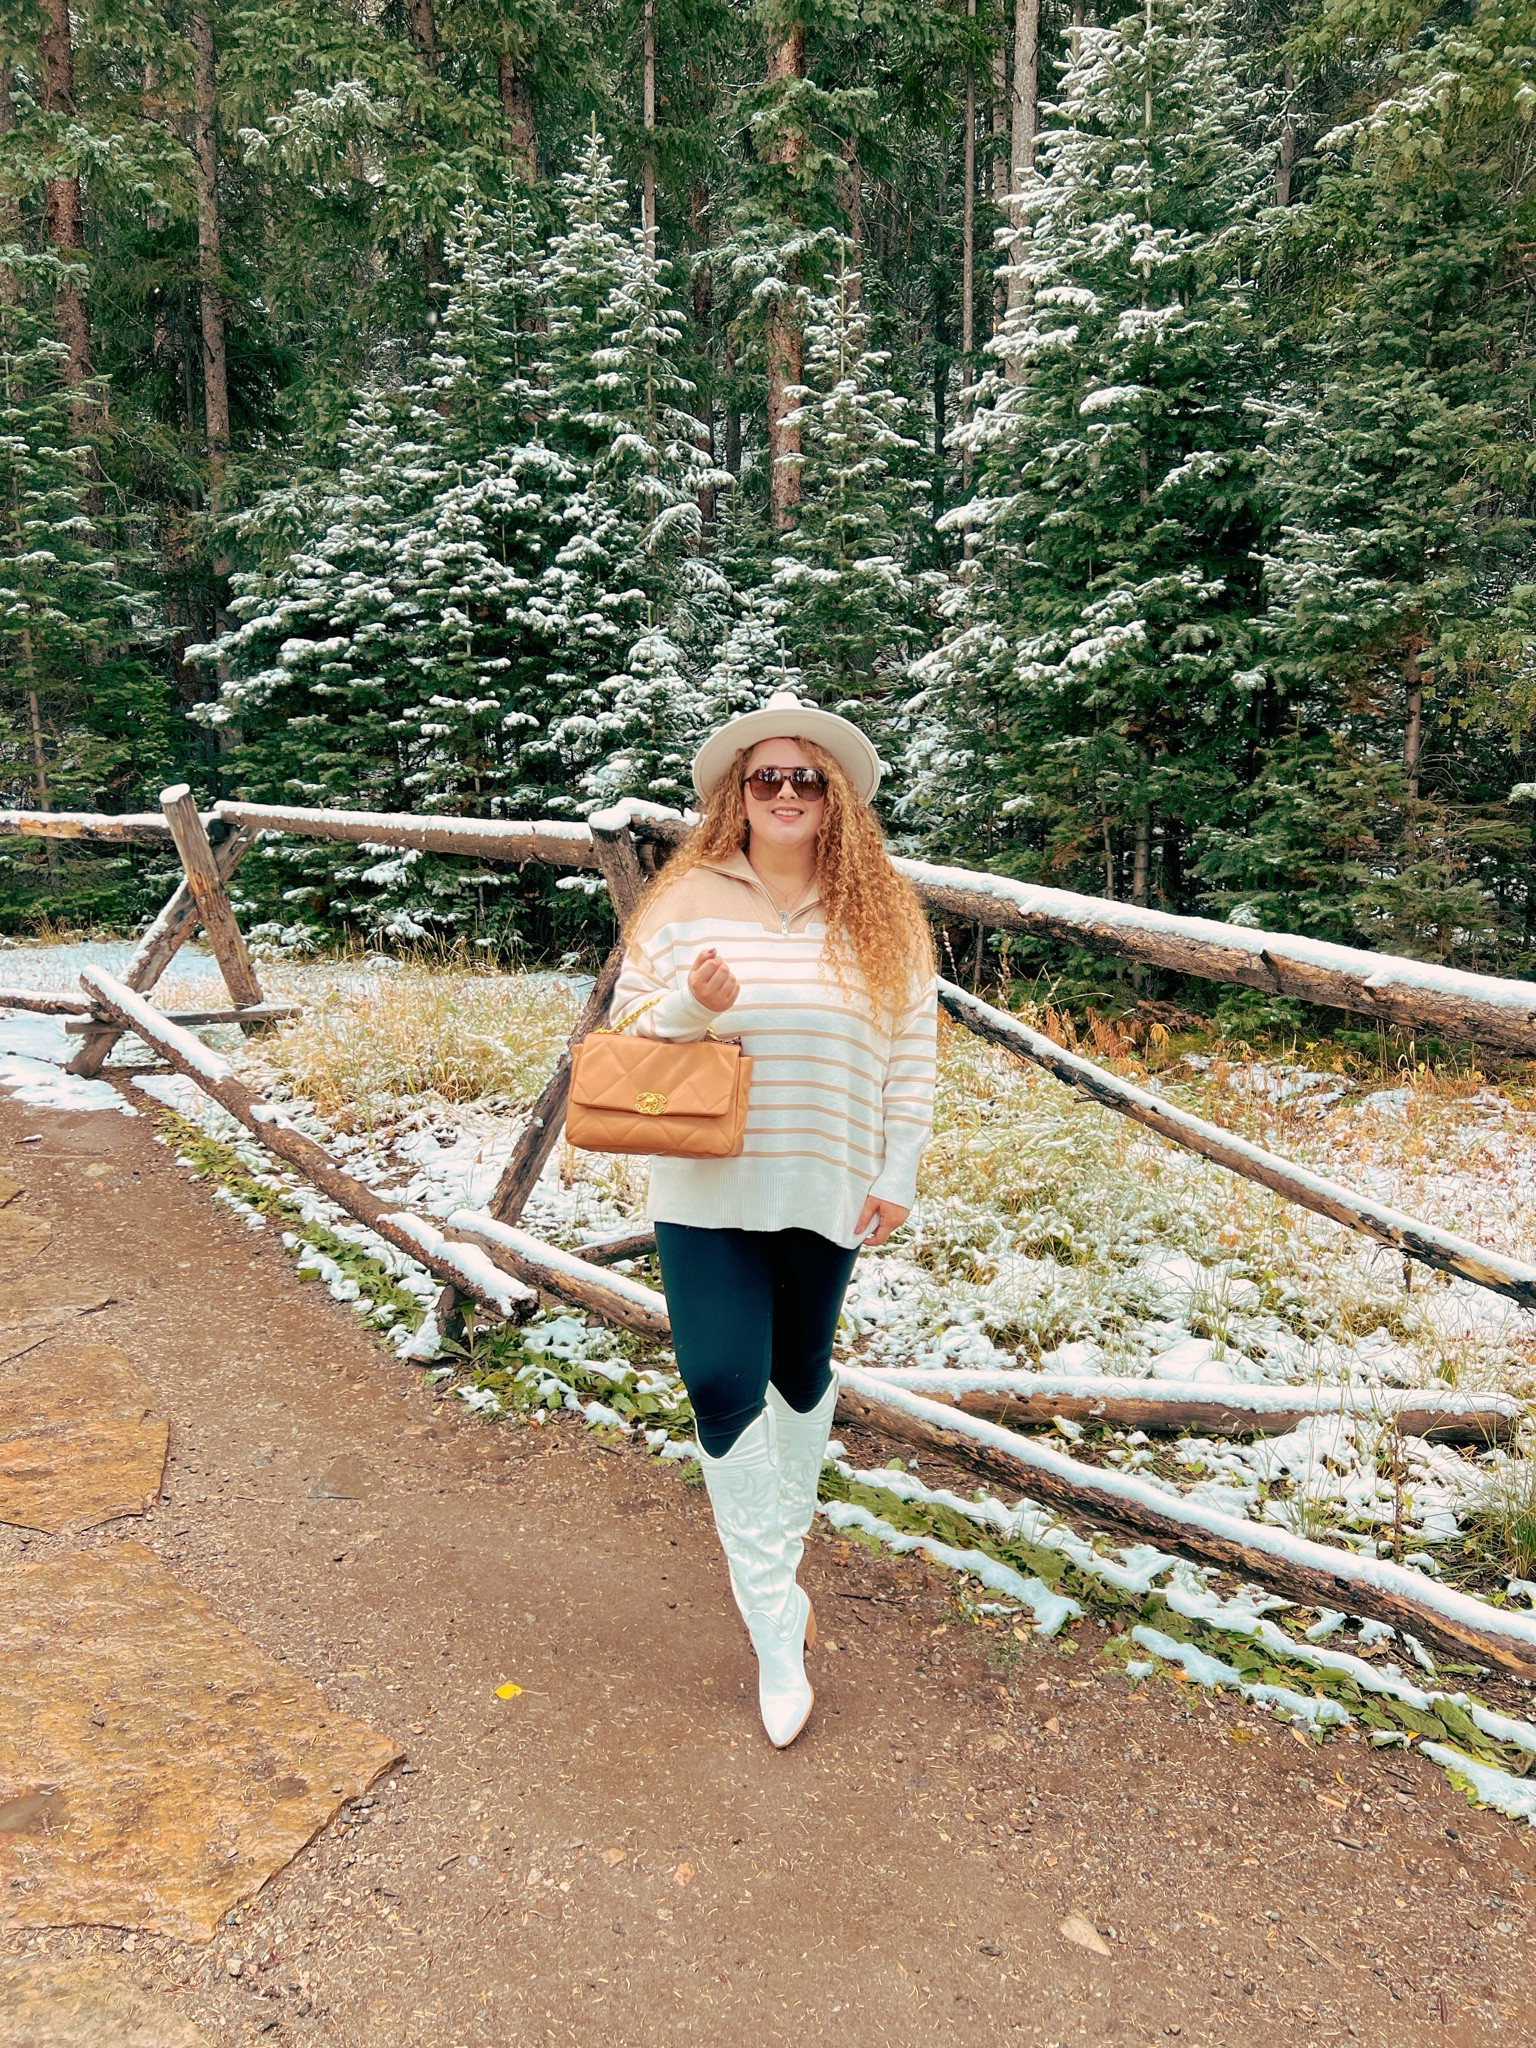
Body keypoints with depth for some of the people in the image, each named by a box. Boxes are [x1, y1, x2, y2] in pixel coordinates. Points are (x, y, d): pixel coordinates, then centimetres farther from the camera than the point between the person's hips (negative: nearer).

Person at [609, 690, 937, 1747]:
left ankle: (786, 1533, 47)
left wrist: (898, 1174, 0)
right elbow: (627, 1029, 0)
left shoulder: (884, 915, 0)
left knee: (801, 1373, 18)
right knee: (725, 1386, -6)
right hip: (706, 1192, -1)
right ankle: (776, 1622, 11)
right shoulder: (687, 899, -4)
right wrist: (692, 1004, -21)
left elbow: (913, 1053, 4)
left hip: (826, 1191, 2)